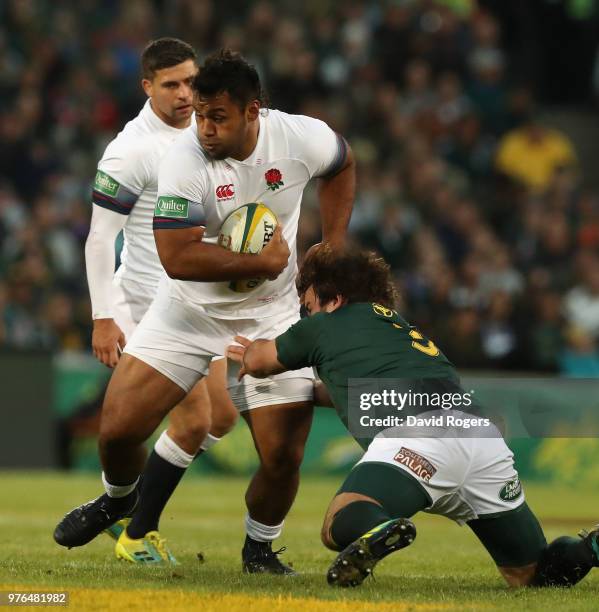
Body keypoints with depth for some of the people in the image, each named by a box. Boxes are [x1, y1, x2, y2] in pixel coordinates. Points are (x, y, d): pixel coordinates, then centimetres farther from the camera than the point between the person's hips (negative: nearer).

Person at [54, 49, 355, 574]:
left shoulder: (302, 138, -14)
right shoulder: (184, 162, -23)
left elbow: (342, 165, 11)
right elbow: (178, 257, -28)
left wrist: (333, 252, 8)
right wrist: (265, 262, -23)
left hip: (271, 319, 1)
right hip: (188, 312, -1)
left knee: (283, 456, -10)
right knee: (118, 427, -9)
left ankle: (260, 549, 21)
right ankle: (118, 497, 27)